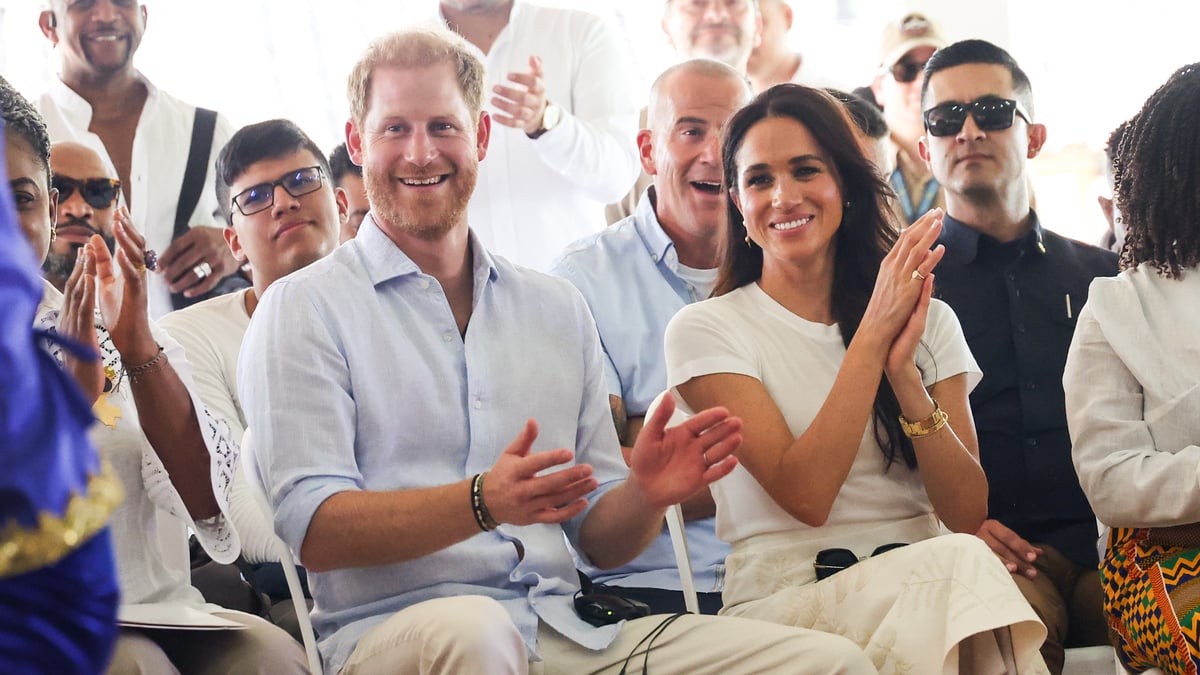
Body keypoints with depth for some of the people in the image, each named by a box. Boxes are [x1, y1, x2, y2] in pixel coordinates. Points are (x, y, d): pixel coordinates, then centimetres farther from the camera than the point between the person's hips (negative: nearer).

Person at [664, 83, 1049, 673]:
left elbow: (968, 514, 1)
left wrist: (903, 369, -12)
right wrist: (872, 336, -12)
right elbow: (804, 496, -10)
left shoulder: (929, 321, 13)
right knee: (959, 564, -32)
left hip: (920, 586, 4)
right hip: (783, 598, -3)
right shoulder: (706, 330, 2)